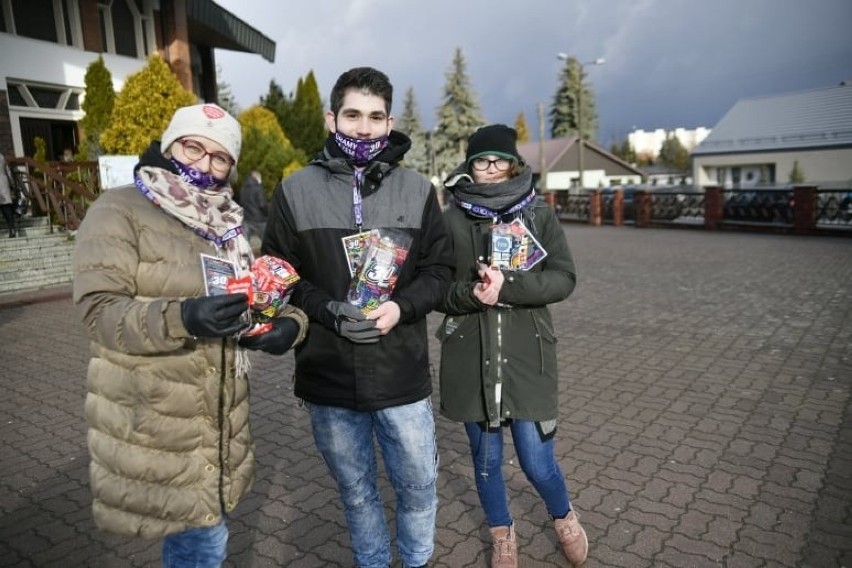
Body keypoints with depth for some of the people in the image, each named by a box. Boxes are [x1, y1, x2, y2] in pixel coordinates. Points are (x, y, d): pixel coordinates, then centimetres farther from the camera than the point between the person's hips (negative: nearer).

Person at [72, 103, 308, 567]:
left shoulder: (226, 223, 11)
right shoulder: (119, 211, -9)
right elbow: (99, 310, -17)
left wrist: (288, 324, -12)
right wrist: (181, 318, -34)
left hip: (220, 414, 6)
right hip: (151, 420, -6)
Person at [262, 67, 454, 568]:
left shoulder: (418, 190, 1)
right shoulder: (296, 191, -1)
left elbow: (439, 269, 3)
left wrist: (401, 307, -16)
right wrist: (328, 311, -17)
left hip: (402, 375, 1)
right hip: (329, 378, 0)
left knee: (418, 486, 16)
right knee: (356, 493, 19)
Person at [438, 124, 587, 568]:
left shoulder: (538, 213, 2)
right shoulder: (452, 218, 0)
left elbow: (564, 278, -6)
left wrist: (507, 287, -21)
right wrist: (469, 294, -20)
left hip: (527, 354, 0)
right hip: (470, 356, 1)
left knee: (536, 460, 2)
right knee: (486, 458, 13)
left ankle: (564, 518, 37)